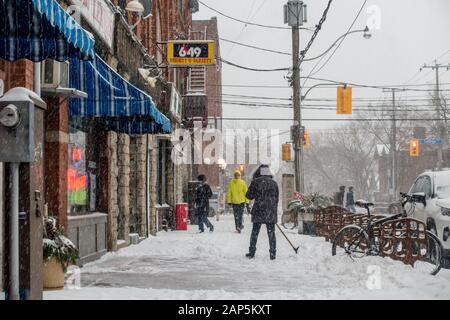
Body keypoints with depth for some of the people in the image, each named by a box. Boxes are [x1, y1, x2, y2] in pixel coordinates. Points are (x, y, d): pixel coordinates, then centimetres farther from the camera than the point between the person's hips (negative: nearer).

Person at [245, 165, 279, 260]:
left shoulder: (255, 182, -3)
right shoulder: (274, 183, 7)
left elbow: (249, 196, 1)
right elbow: (277, 198, 11)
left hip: (258, 211, -2)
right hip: (271, 213, 2)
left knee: (255, 232, 8)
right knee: (271, 233, 6)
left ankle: (251, 253, 11)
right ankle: (273, 254, 5)